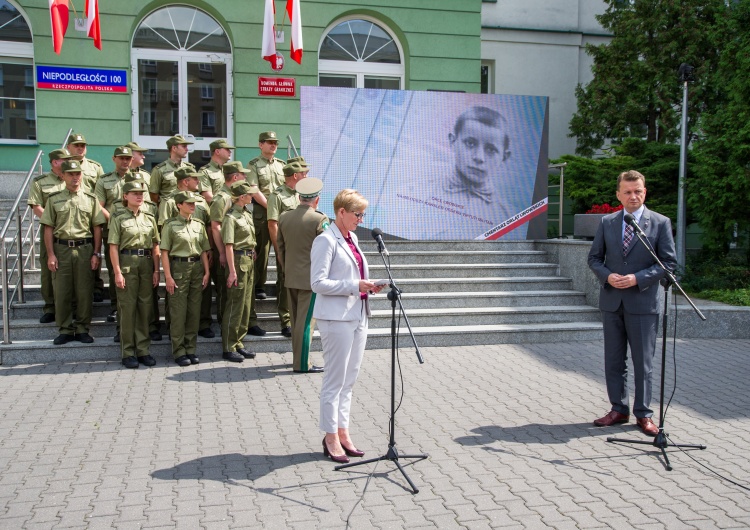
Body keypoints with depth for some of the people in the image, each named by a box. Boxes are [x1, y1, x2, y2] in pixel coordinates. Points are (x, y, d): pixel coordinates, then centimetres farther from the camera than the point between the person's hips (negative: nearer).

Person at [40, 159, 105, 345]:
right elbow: (48, 228, 4)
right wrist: (50, 255, -4)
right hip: (61, 248, 0)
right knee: (62, 292, 4)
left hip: (84, 248, 0)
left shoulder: (91, 199, 7)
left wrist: (96, 253, -1)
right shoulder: (54, 199, 6)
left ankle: (82, 328, 14)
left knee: (85, 291, 2)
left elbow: (97, 228, 6)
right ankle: (65, 329, 14)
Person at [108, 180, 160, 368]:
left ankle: (143, 350, 16)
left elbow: (155, 246, 10)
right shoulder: (118, 217, -1)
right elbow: (113, 247, -5)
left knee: (145, 307, 7)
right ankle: (128, 353, 8)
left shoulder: (149, 217, 11)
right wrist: (117, 272, -11)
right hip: (126, 263, -4)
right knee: (127, 308, 0)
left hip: (146, 263, 4)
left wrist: (156, 270, 3)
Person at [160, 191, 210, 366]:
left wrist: (206, 272, 6)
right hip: (178, 268, -4)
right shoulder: (171, 225, -1)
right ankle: (179, 351, 6)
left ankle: (191, 349, 16)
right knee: (178, 311, -2)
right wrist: (168, 276, -11)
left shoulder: (199, 225, 12)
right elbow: (164, 252, -5)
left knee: (195, 311, 6)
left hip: (197, 268, 5)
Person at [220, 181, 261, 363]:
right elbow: (228, 246, -17)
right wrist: (232, 271, -19)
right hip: (238, 261, -9)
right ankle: (228, 348, 5)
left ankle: (238, 343, 22)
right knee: (235, 305, -3)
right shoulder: (231, 217, -13)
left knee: (246, 304, 12)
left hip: (249, 261, 9)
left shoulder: (247, 215, 13)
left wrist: (253, 255, 16)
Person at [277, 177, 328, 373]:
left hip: (291, 278, 6)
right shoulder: (320, 220, -14)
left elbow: (280, 248, 11)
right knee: (306, 321, 0)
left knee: (296, 321, 16)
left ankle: (299, 358, 26)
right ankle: (302, 363, 5)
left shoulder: (284, 217, 4)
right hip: (311, 278, -6)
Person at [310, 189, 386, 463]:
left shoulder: (351, 239, 15)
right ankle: (331, 438, 11)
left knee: (349, 379, 13)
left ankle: (343, 432, 23)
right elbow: (318, 283, -17)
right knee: (335, 380, 0)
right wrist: (355, 286, -18)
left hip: (357, 316, 8)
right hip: (336, 318, -8)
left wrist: (368, 286, 5)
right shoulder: (325, 241, -10)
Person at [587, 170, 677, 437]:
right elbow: (594, 258, 10)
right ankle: (619, 409, 22)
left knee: (643, 362, 4)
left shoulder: (660, 223, -2)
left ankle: (643, 414, 16)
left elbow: (669, 262, -4)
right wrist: (607, 276, -11)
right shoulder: (607, 222, 7)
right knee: (614, 361, 10)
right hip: (612, 302, 3)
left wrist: (638, 278, -16)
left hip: (643, 303, -3)